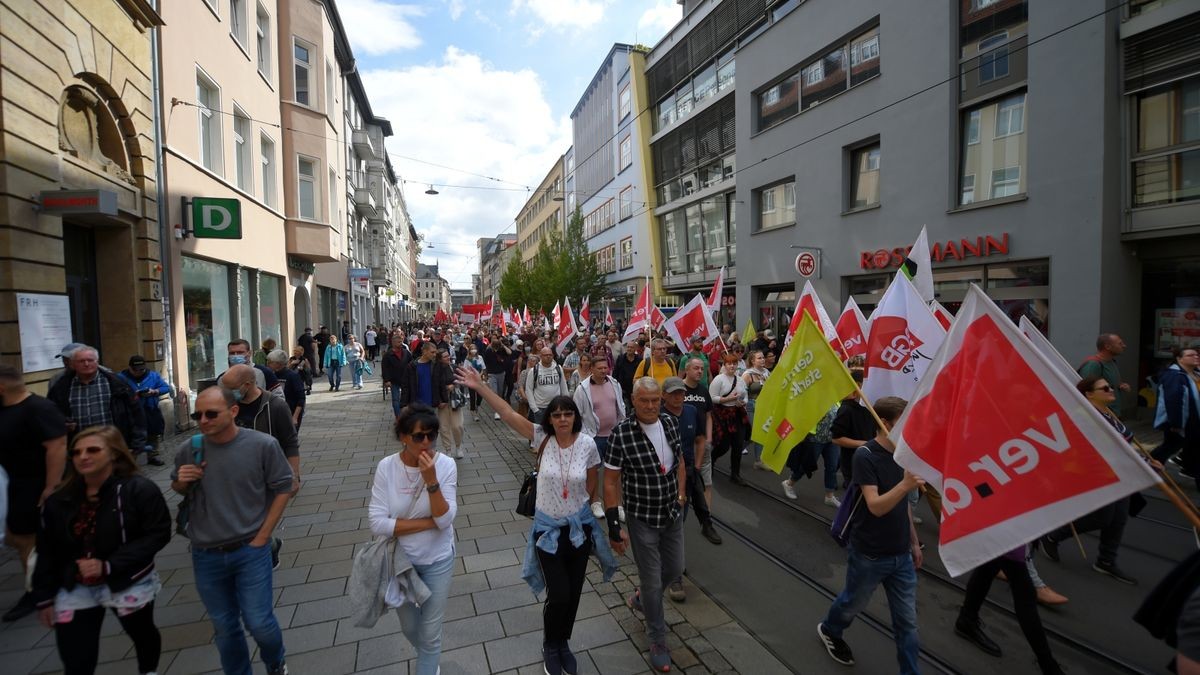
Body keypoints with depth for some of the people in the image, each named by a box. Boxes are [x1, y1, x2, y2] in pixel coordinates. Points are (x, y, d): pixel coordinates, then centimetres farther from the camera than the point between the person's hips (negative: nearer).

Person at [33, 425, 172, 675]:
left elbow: (158, 534, -20)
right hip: (75, 589, 3)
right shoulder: (59, 500, -1)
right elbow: (47, 552, 7)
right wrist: (45, 597, 6)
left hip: (129, 584, -2)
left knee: (143, 635, 21)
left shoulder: (139, 489, -17)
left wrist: (109, 566, -24)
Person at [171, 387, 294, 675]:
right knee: (224, 628, 16)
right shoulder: (189, 449, -6)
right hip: (206, 556, 3)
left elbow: (282, 488, -5)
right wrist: (181, 482, -12)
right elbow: (177, 489, 13)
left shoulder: (263, 444, -15)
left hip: (251, 551, -3)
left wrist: (262, 537, -7)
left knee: (258, 623, 3)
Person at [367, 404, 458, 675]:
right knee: (409, 629, 24)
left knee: (430, 634, 11)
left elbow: (445, 520, -23)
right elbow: (377, 523, -20)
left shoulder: (445, 465, -19)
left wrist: (431, 480, -35)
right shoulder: (386, 466, -17)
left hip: (437, 561, -2)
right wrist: (429, 522, -23)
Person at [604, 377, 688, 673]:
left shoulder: (670, 422, -6)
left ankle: (641, 598, 51)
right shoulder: (621, 433, -23)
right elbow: (610, 482, -16)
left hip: (673, 515, 5)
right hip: (642, 519, -5)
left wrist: (681, 495, 8)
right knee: (652, 580, 8)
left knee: (675, 569, 21)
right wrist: (614, 526, -15)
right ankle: (658, 641, 34)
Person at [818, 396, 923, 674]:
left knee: (907, 621, 9)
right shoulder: (865, 456, -22)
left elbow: (903, 505, 11)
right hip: (869, 555, -5)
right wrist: (905, 485, -44)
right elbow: (876, 506, -29)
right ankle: (829, 630, 47)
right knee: (852, 604, 18)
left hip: (901, 554, 5)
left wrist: (914, 542, 15)